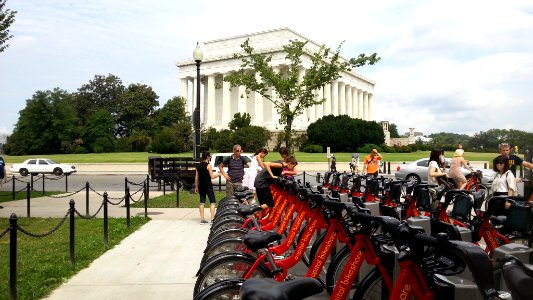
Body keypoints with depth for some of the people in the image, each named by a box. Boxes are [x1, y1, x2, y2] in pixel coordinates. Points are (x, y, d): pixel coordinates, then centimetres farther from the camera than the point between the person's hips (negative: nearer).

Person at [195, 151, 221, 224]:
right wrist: (218, 174, 5)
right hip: (208, 185, -6)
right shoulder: (208, 165, -10)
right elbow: (212, 176, -12)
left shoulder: (198, 166, 9)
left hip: (201, 186, 6)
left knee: (202, 202, 10)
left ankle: (202, 219, 10)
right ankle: (212, 219, -9)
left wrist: (196, 187, 16)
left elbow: (196, 177, 10)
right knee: (212, 202, -2)